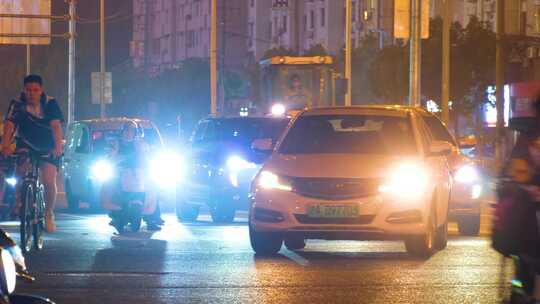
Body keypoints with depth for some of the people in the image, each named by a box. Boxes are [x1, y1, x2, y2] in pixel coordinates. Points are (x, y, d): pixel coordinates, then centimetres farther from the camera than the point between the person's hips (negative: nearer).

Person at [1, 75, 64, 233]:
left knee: (49, 181, -14)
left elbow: (56, 125, -28)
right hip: (26, 144, 1)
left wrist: (58, 146, -45)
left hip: (48, 148, -1)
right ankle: (20, 200, -4)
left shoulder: (50, 104, -17)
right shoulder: (17, 104, -16)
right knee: (22, 167, -28)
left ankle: (49, 215, 8)